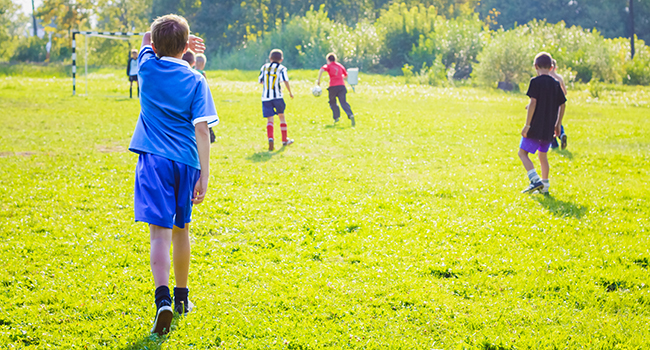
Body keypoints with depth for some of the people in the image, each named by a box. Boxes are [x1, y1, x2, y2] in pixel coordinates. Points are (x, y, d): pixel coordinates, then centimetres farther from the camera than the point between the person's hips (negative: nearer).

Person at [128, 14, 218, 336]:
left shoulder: (148, 67, 2)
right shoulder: (196, 80, 0)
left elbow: (146, 38, 26)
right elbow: (201, 129, -6)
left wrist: (167, 42, 23)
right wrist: (204, 176, -5)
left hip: (154, 159, -2)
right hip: (186, 160, 2)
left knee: (160, 232, -10)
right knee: (181, 229, 19)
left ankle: (163, 300, -29)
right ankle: (182, 297, 32)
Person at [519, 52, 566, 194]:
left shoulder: (536, 81, -9)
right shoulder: (556, 84, 8)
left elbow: (533, 103, -16)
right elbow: (562, 105, 11)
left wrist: (527, 125, -14)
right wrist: (558, 124, 20)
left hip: (535, 127, -6)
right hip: (549, 128, 6)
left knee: (522, 152, 1)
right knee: (543, 155, 18)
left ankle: (535, 180, -15)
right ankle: (545, 186, 19)